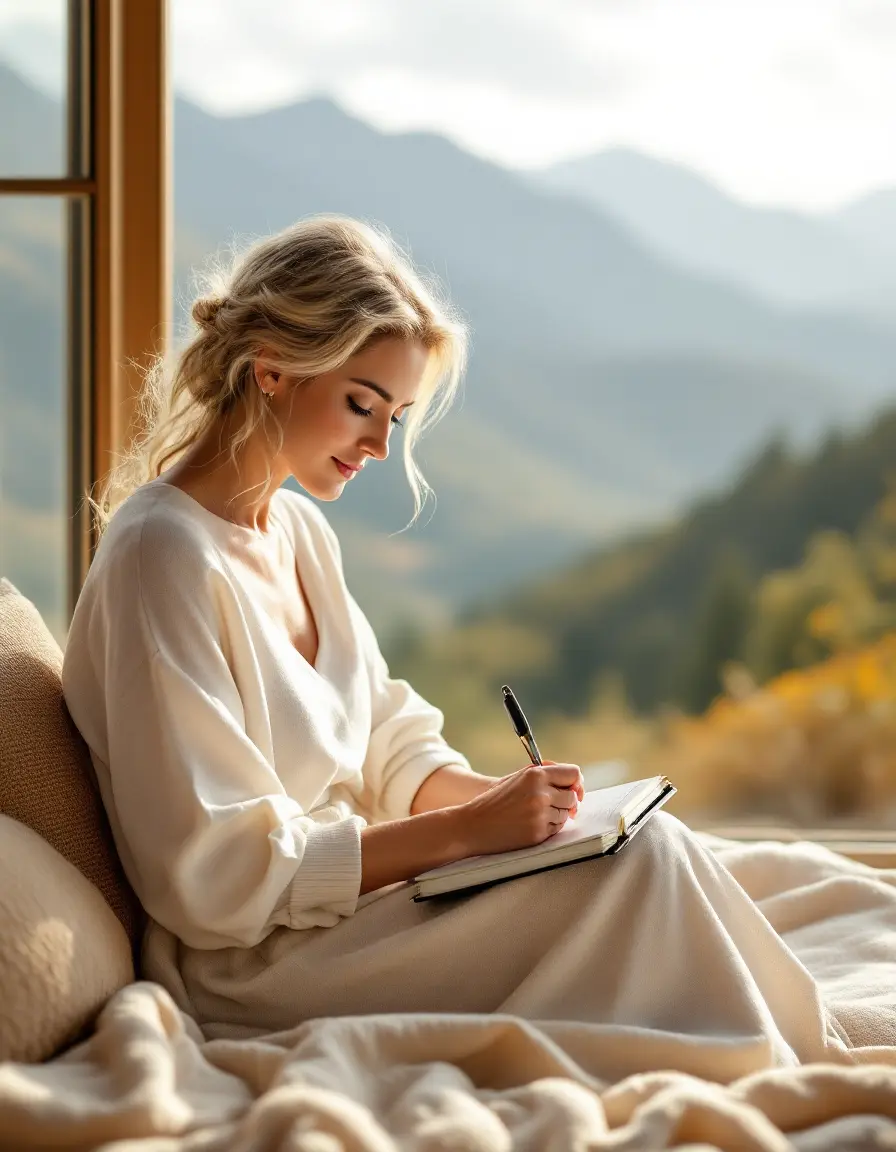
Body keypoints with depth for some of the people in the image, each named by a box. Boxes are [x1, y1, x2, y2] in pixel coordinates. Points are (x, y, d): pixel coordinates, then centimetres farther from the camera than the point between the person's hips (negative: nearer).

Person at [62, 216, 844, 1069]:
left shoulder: (298, 533, 10)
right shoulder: (163, 556, -18)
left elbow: (388, 748, 16)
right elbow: (217, 878, -21)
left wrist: (498, 796, -5)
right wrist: (466, 830, -21)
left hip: (336, 897, 8)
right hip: (250, 973, -8)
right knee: (641, 865, -17)